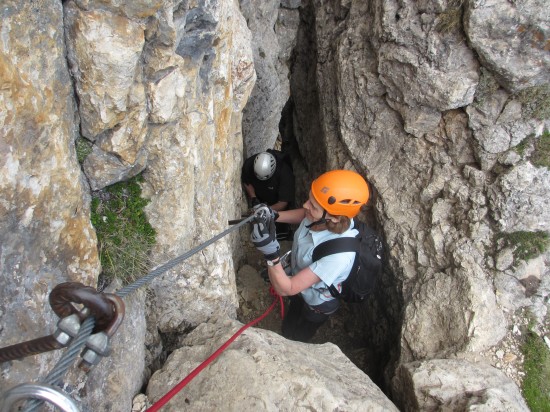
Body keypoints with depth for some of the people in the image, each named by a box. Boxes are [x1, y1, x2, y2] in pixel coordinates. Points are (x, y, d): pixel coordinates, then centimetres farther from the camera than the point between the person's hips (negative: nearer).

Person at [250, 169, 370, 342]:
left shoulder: (339, 254, -48)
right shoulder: (323, 219, -30)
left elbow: (286, 289, -42)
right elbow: (304, 214, -2)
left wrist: (270, 253, -58)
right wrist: (274, 215, -19)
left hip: (317, 303, -5)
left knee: (293, 336, 26)